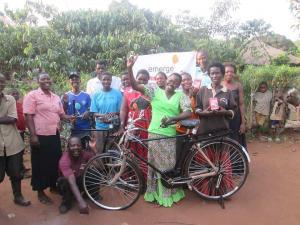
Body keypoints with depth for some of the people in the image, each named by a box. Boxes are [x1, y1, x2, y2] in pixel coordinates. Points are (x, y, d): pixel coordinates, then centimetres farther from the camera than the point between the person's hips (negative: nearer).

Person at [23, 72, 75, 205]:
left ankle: (53, 186, 34)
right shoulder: (32, 95, -7)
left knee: (55, 162, 16)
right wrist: (33, 135, -18)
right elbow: (28, 116, -12)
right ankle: (40, 192, 20)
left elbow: (61, 114, 17)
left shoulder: (56, 97, 12)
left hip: (55, 135, 7)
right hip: (40, 136, -6)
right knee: (40, 164, 5)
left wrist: (69, 118, -5)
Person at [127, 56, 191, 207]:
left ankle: (167, 193, 30)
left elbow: (188, 112, -7)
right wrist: (129, 68, -16)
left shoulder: (181, 96, 4)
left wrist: (172, 119, -22)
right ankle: (153, 192, 26)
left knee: (168, 166, 11)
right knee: (154, 164, 10)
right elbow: (135, 86, -3)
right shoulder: (155, 91, 3)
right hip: (154, 134, -1)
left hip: (170, 136, 1)